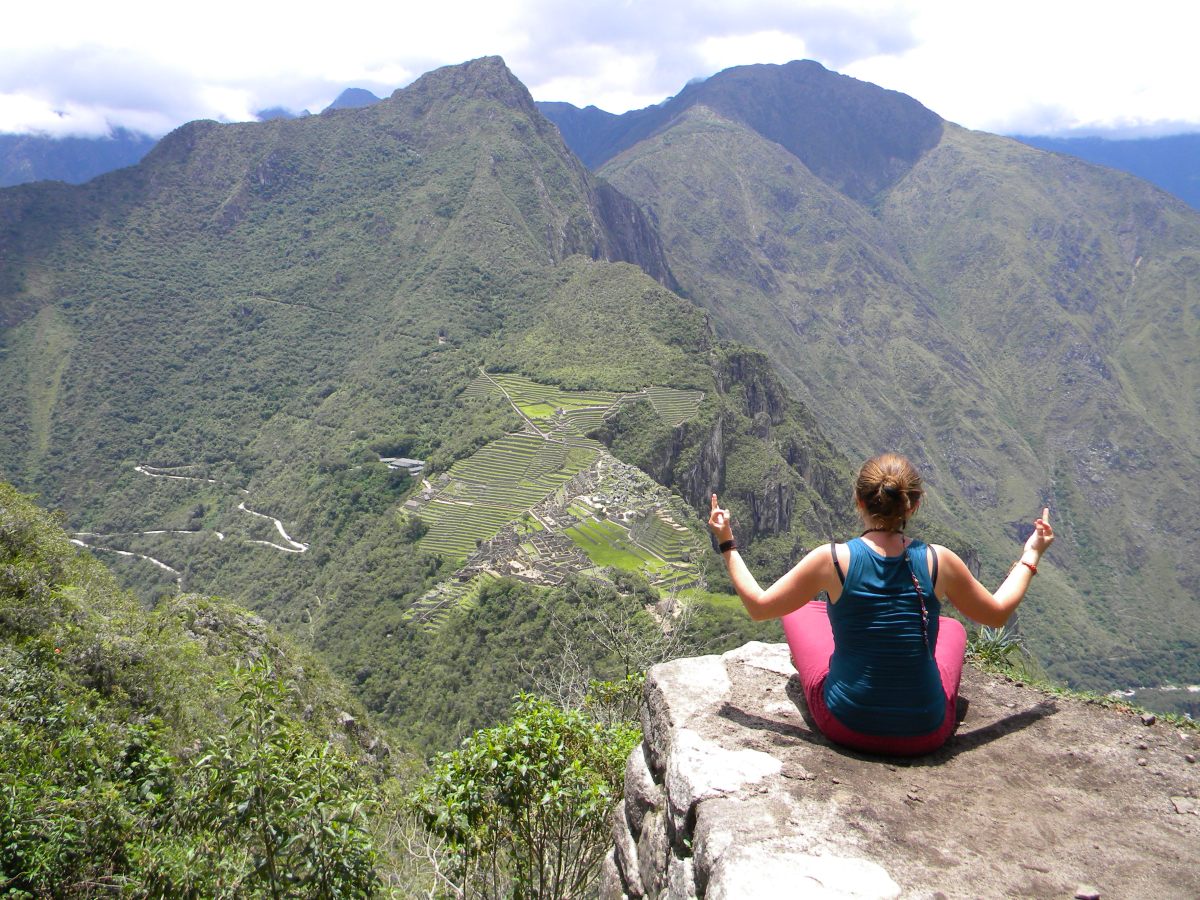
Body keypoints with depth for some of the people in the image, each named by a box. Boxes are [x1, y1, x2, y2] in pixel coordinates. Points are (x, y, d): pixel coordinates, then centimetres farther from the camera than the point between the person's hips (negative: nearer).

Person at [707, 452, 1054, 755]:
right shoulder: (938, 561, -11)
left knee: (799, 611, 22)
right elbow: (998, 613, 7)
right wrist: (1031, 555, 22)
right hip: (926, 735, 2)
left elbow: (758, 606, -6)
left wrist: (727, 544, 7)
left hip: (846, 726, -2)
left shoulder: (833, 559, -17)